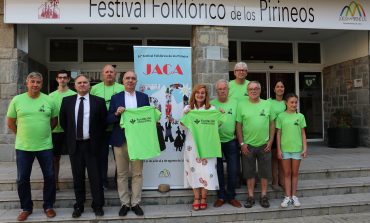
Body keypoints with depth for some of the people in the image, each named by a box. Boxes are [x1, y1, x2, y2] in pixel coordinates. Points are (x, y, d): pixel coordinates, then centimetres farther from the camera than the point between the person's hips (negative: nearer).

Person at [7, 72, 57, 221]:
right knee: (22, 179, 9)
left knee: (49, 177, 7)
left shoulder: (49, 100, -1)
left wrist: (43, 132, 7)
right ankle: (26, 208, 27)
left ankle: (48, 206, 24)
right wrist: (23, 135, 7)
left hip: (45, 146, 0)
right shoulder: (17, 100, -2)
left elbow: (54, 120, 10)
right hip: (23, 147, 0)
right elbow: (10, 122, 6)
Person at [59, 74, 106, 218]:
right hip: (74, 144, 2)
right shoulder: (67, 101, 5)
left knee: (95, 176, 3)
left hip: (91, 144, -2)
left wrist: (97, 139, 1)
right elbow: (62, 121, 13)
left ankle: (98, 205, 16)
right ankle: (79, 205, 23)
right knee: (78, 177, 11)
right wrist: (70, 136, 10)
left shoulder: (98, 101, -1)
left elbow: (103, 122, 2)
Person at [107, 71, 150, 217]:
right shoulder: (115, 98, 5)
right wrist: (116, 113, -17)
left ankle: (135, 203, 18)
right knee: (122, 174, 7)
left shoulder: (144, 97, 8)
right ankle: (124, 203, 19)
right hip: (121, 141, 0)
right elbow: (108, 120, 2)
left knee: (137, 173, 6)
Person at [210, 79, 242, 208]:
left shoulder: (235, 103, 4)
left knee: (233, 170, 6)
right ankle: (221, 196, 22)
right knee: (218, 171, 8)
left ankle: (231, 196, 22)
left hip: (231, 141, 1)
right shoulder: (211, 104, 0)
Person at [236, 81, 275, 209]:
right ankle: (250, 196, 21)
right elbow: (238, 125, -2)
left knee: (264, 172, 9)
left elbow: (272, 124, 7)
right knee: (249, 172, 8)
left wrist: (270, 142, 0)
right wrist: (242, 143, -6)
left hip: (264, 145, 2)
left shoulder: (267, 104, 4)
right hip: (248, 145, -1)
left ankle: (264, 196, 23)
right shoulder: (241, 105, -2)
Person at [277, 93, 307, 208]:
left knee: (295, 173, 10)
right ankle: (287, 197, 14)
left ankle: (294, 196, 19)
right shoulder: (281, 116, 0)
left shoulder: (300, 116, 3)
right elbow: (279, 133, 1)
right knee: (287, 173, 7)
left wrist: (305, 148, -1)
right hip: (285, 148, -1)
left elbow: (303, 133, 5)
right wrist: (279, 149, -3)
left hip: (297, 148, 1)